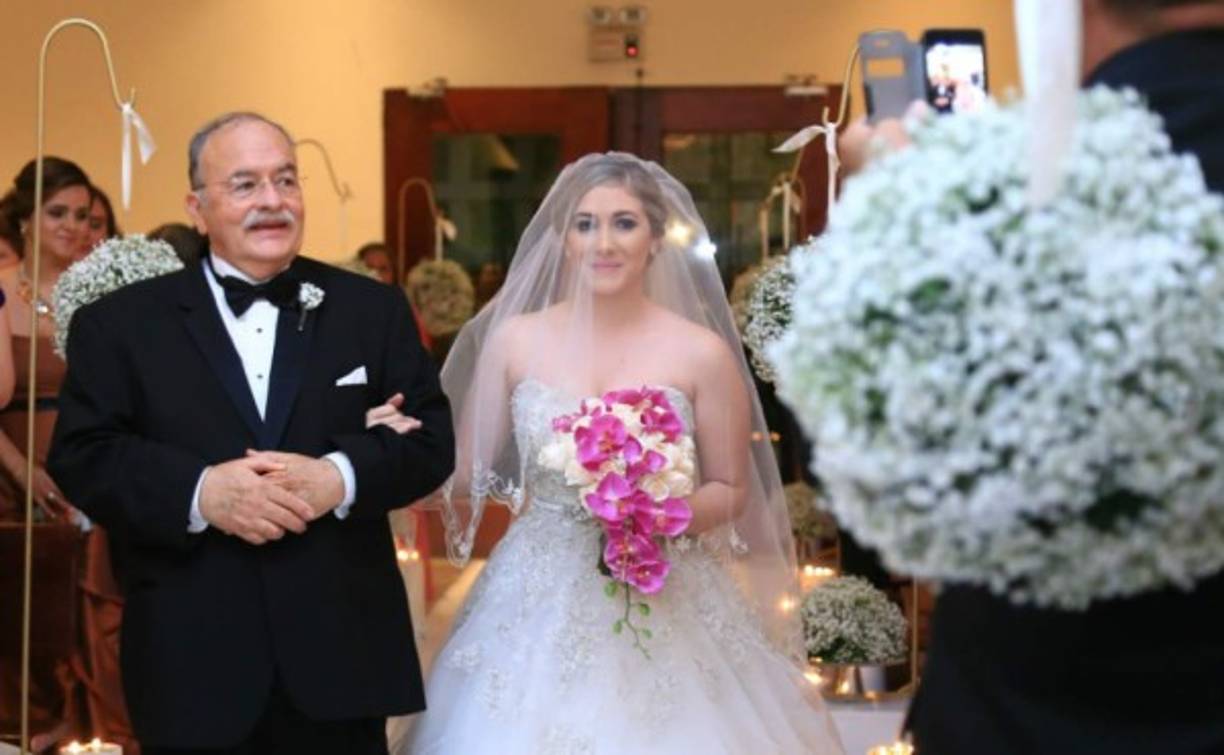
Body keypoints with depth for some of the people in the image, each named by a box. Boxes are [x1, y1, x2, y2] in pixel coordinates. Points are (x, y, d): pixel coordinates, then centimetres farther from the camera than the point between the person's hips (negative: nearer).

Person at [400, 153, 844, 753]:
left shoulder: (702, 353, -4)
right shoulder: (513, 340, 1)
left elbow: (732, 491, 2)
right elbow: (464, 476, 7)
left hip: (665, 604, -1)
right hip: (536, 604, 1)